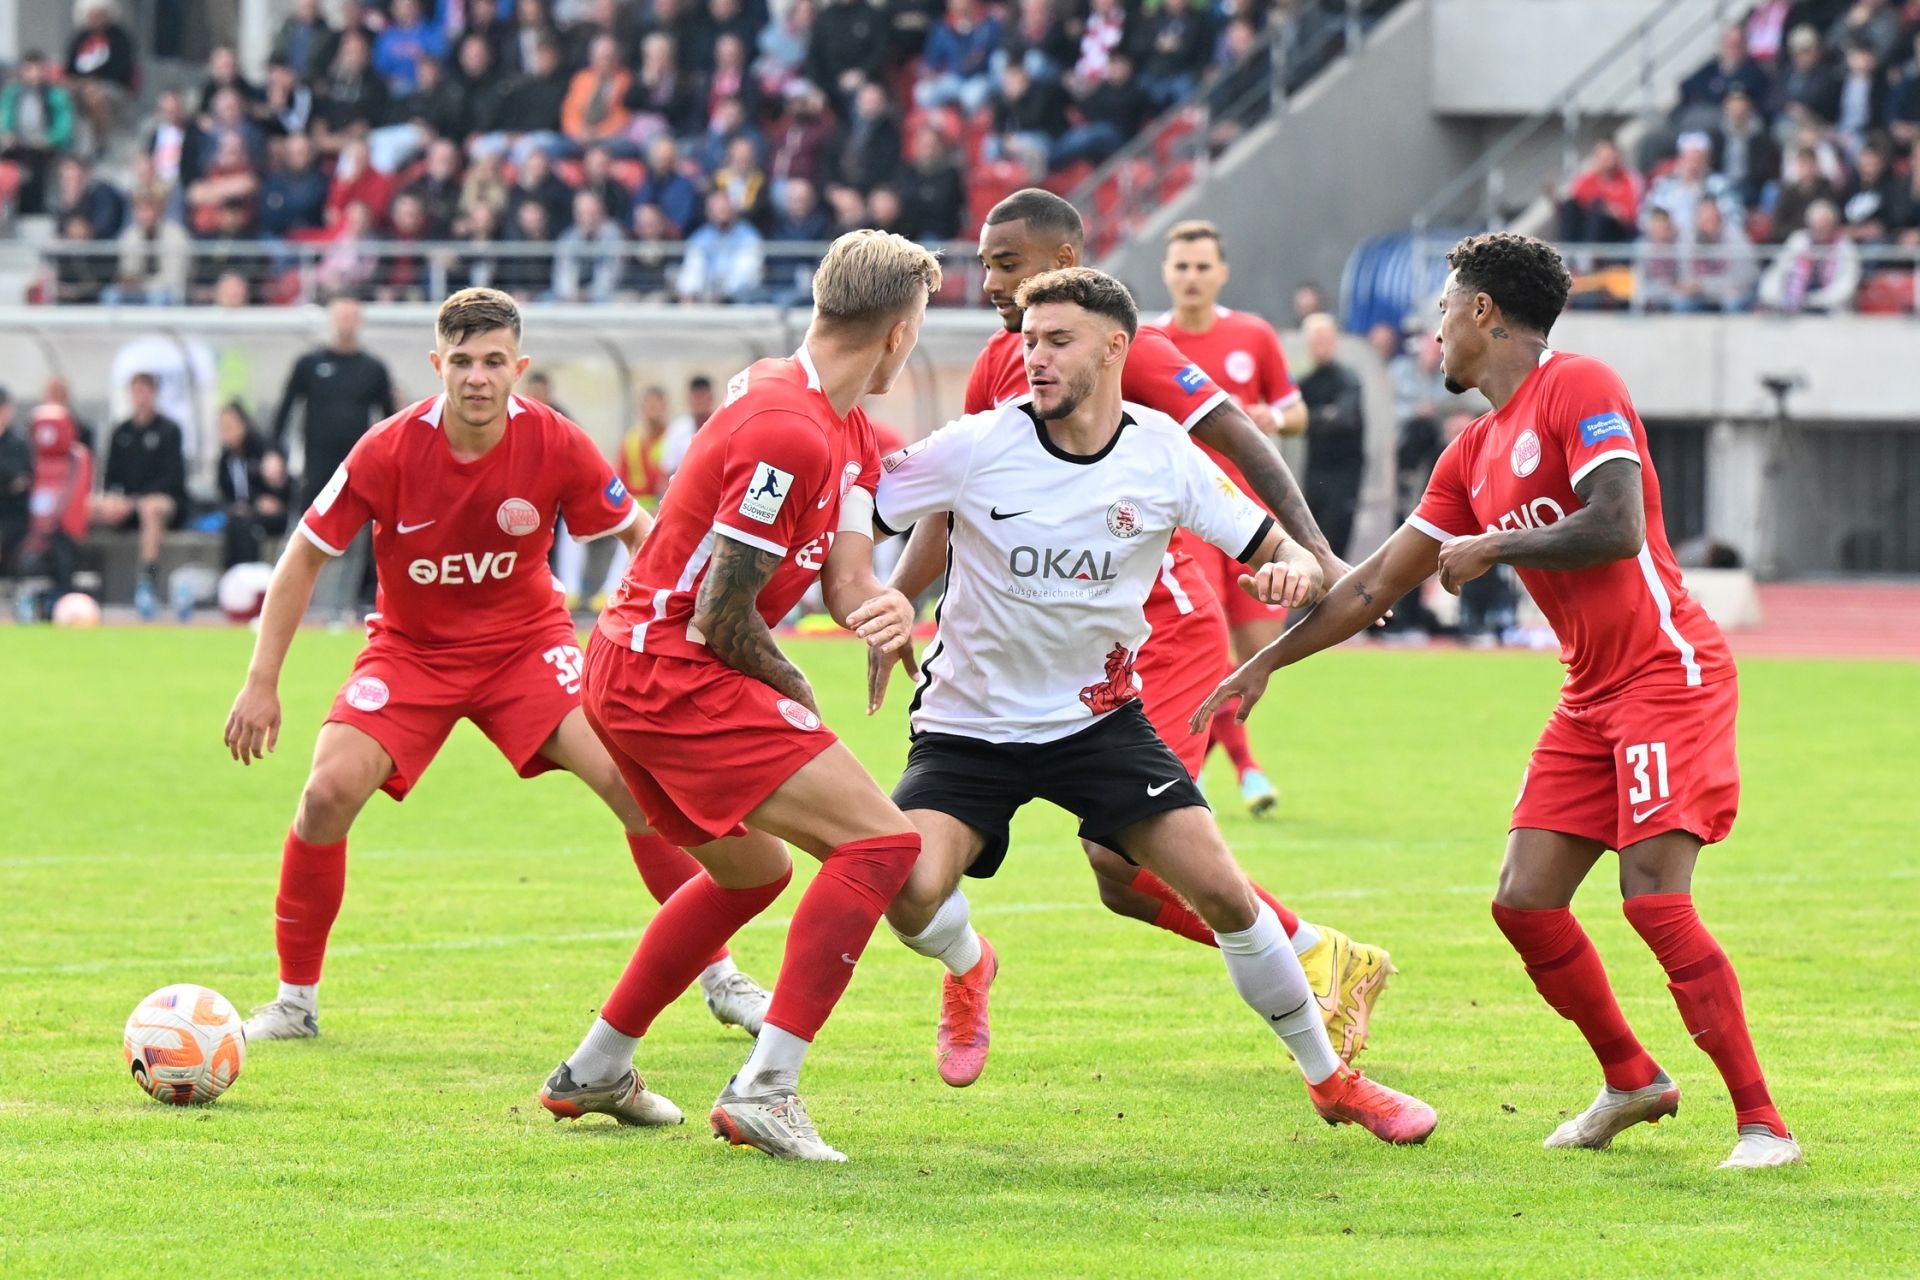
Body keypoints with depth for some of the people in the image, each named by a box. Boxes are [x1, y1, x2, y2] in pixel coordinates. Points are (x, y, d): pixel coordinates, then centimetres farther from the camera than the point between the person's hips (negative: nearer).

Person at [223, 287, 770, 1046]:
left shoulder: (556, 446, -18)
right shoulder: (388, 452, -20)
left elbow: (638, 536, -2)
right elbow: (305, 556, -9)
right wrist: (262, 683, -10)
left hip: (525, 640, 0)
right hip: (410, 648, 0)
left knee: (629, 777, -17)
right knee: (329, 791, -20)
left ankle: (719, 978, -1)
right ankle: (295, 999, -1)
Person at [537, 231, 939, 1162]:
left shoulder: (850, 438, 13)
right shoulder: (787, 431, -20)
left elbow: (845, 577, 4)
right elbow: (722, 617, -19)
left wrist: (885, 609, -19)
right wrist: (798, 700, -4)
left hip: (627, 669, 11)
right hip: (673, 675, -11)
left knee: (752, 871, 29)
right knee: (880, 841, -15)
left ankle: (593, 1073, 36)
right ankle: (765, 1089, -20)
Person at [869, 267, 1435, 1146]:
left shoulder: (1164, 458, -8)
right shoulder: (976, 447, -14)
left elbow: (1277, 550, -2)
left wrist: (1292, 569, -27)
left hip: (1099, 718, 1)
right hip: (968, 725, -1)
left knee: (1222, 891, -9)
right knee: (908, 892, -25)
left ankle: (1330, 1080, 11)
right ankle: (968, 967, 14)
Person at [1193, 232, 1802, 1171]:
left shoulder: (1579, 389, -10)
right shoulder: (1472, 455, 15)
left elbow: (1618, 529, -23)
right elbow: (1375, 584, 21)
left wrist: (1493, 548, -10)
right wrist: (1264, 664, 21)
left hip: (1666, 673, -9)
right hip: (1590, 695, 9)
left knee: (1654, 897, -18)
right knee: (1525, 902, 2)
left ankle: (1761, 1122, -13)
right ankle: (1631, 1081, 21)